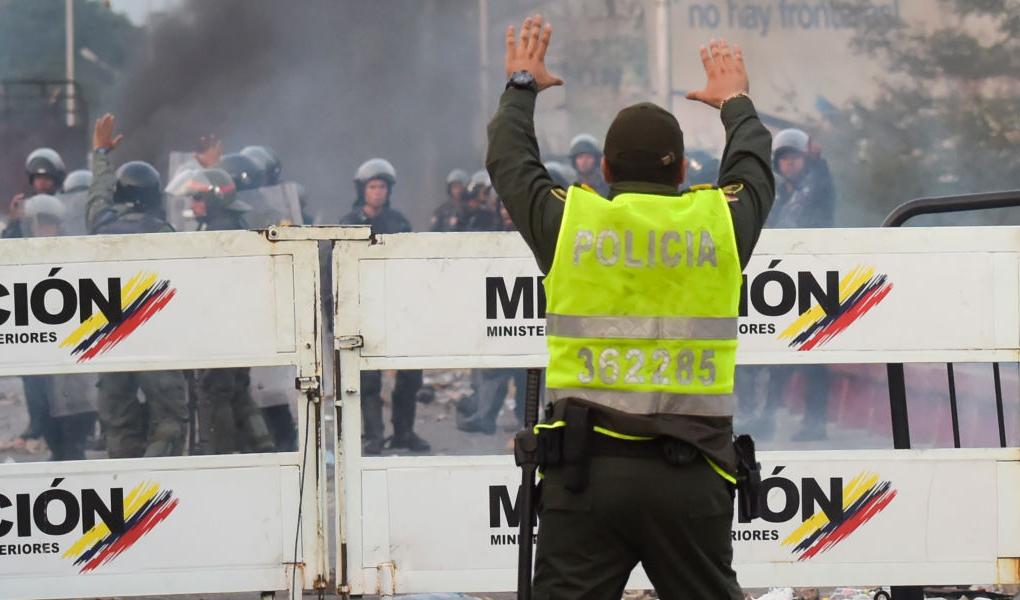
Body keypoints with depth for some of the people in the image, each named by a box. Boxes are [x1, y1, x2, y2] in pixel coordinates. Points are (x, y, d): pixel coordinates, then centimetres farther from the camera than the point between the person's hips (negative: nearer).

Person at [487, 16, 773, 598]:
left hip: (584, 468, -1)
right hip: (689, 475, 1)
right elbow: (754, 163, 27)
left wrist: (522, 86, 41)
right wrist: (736, 101, 47)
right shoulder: (720, 222, 4)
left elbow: (509, 159, 22)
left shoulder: (568, 221, 2)